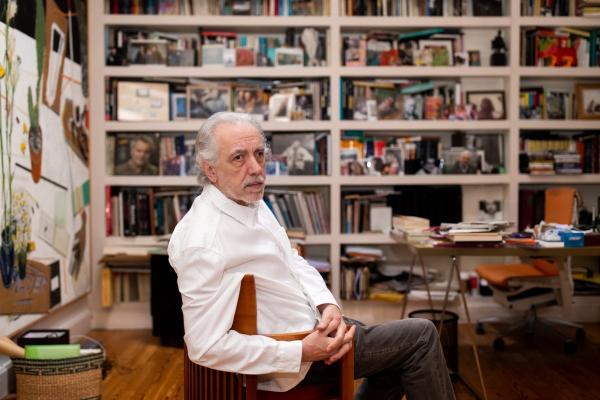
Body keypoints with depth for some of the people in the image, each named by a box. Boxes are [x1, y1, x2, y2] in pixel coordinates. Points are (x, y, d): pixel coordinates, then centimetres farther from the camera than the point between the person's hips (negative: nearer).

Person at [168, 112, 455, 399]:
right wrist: (302, 352, -27)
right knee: (420, 336, -2)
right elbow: (207, 346, -29)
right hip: (285, 353, -9)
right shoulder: (202, 244, -28)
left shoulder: (252, 203, 1)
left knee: (397, 361, 24)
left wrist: (328, 304, -9)